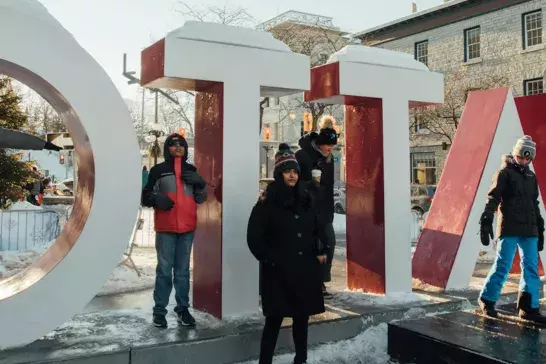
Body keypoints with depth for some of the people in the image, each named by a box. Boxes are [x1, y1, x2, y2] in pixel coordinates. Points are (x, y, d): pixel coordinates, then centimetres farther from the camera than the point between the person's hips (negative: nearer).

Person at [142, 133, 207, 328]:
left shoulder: (191, 170, 12)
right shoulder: (158, 170, 3)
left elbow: (201, 199, 16)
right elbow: (146, 196, 5)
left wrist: (200, 183, -4)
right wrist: (156, 198, -17)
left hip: (187, 228, 3)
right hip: (165, 228, -3)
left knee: (183, 270, 8)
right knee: (164, 269, -2)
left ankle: (183, 308, 15)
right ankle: (159, 310, 6)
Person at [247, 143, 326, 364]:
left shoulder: (307, 197, 7)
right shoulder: (268, 201, -8)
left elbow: (317, 228, 18)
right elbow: (254, 236, -9)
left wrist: (320, 252, 7)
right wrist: (268, 259, -11)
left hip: (305, 268, 5)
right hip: (278, 271, -5)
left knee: (302, 316, 15)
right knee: (275, 318, -2)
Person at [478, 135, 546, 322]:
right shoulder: (504, 173, -2)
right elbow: (492, 199, -9)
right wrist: (485, 223, -17)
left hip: (529, 230, 7)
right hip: (509, 229, -7)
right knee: (502, 266, -5)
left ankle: (529, 307, 10)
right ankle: (487, 299, 10)